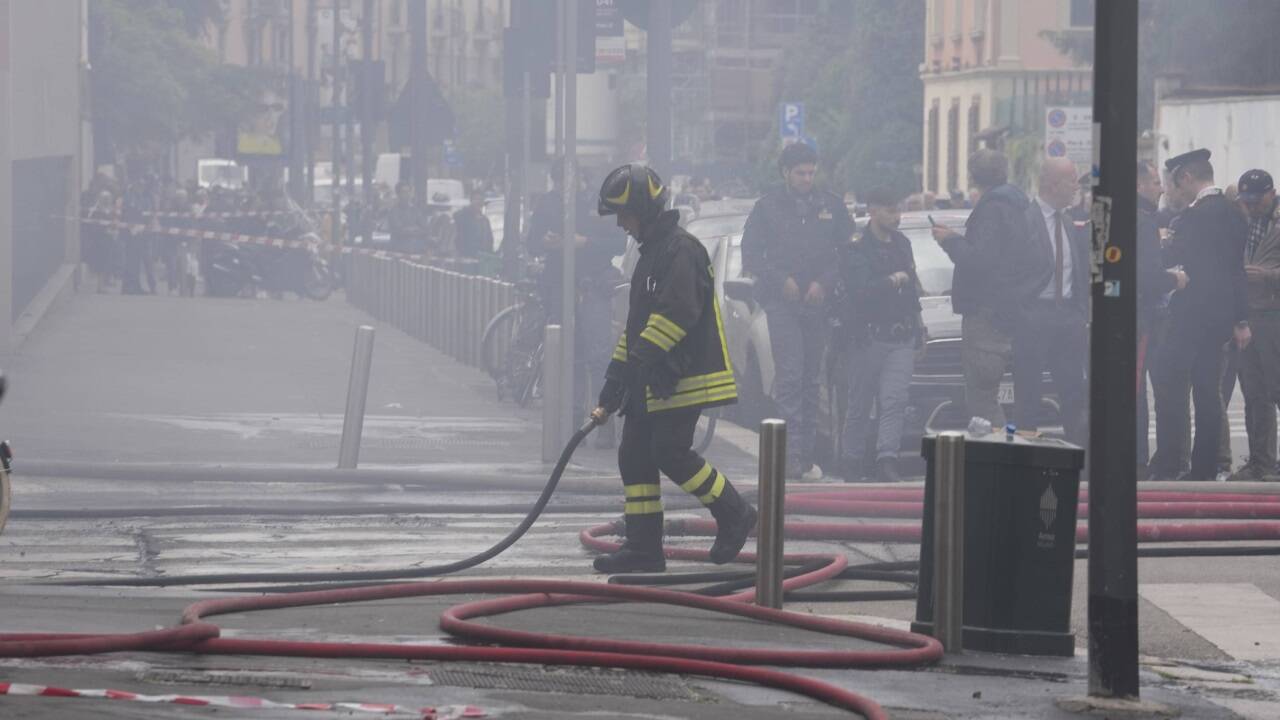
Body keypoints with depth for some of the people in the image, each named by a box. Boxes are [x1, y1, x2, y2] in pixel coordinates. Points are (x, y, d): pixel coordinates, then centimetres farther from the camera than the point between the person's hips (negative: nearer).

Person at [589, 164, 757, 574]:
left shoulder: (680, 251, -13)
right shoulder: (651, 252, 21)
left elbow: (676, 314, -24)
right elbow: (638, 324, 25)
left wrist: (637, 360, -25)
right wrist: (613, 389, 22)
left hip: (683, 380, -10)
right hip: (652, 383, 10)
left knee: (671, 453, -13)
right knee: (634, 456, 5)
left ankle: (733, 515, 4)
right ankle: (642, 547, 8)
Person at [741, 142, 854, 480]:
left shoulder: (830, 206, 10)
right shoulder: (768, 207, 5)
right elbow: (751, 255, 4)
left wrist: (824, 282, -6)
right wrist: (782, 280, -9)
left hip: (818, 303, 3)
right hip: (782, 303, -3)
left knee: (811, 379, 7)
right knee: (790, 376, -15)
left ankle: (807, 455, 11)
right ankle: (794, 452, -21)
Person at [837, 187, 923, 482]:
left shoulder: (902, 244, 16)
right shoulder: (857, 249, -6)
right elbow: (858, 291, -20)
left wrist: (917, 327, 25)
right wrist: (892, 281, -22)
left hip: (901, 338, 4)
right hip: (869, 336, -4)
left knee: (894, 401, -11)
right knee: (860, 405, 3)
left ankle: (887, 461, -19)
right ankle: (853, 462, 13)